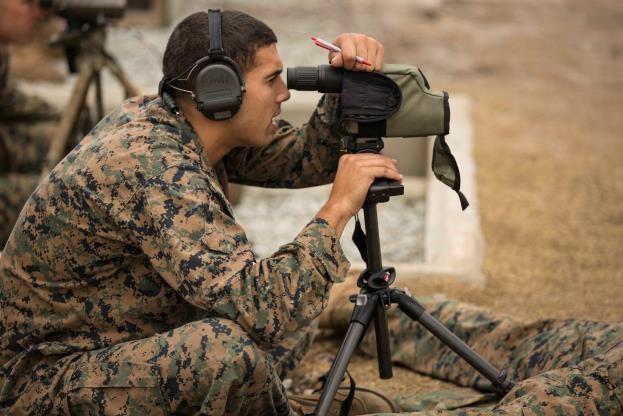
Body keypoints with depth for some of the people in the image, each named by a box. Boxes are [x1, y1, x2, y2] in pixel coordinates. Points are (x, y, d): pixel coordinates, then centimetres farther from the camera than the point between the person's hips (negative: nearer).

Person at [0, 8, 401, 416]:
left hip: (123, 345, 9)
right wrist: (338, 209, -24)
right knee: (229, 349, -31)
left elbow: (306, 160, 6)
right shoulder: (152, 167, -28)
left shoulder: (162, 116, -2)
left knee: (291, 318, 12)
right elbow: (263, 310, -34)